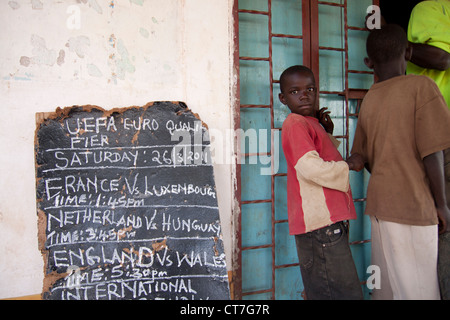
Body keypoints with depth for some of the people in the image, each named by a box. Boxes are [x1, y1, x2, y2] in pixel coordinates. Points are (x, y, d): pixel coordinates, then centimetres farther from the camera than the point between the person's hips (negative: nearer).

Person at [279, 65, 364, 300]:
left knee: (325, 292, 15)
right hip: (319, 224, -10)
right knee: (345, 293, -7)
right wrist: (348, 166, -6)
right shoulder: (295, 124, -11)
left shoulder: (310, 123, 19)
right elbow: (311, 167, -24)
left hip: (329, 223, 10)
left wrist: (326, 130, 15)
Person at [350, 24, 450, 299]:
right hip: (413, 204, -6)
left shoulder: (368, 99, 6)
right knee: (418, 288, 4)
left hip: (380, 202, 6)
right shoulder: (421, 86, -10)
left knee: (386, 283, 15)